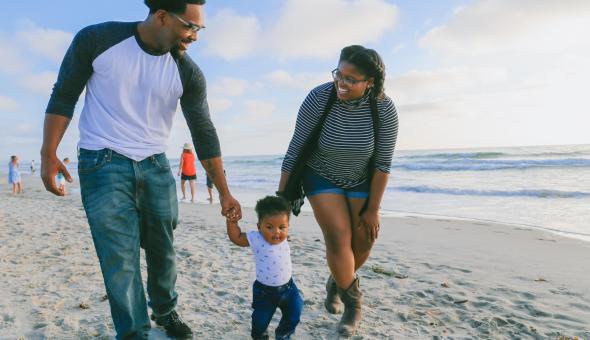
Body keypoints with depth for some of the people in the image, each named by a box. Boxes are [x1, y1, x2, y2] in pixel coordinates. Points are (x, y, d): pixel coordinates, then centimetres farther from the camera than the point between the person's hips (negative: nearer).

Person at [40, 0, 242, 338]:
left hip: (155, 166, 3)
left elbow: (204, 134, -2)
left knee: (163, 249, 9)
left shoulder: (188, 73, -6)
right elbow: (64, 96, -1)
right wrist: (49, 154, -8)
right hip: (103, 163, -2)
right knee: (120, 256, -7)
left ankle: (165, 311, 33)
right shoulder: (96, 40, -10)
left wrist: (224, 192, -2)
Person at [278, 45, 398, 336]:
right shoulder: (319, 98, -27)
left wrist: (373, 209, -11)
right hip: (322, 177, -2)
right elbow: (295, 148, -18)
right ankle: (353, 301, 11)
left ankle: (337, 282, 31)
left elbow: (383, 163, -15)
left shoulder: (384, 110, -23)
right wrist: (281, 195, -14)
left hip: (361, 181, 2)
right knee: (338, 238, -12)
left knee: (363, 242, 0)